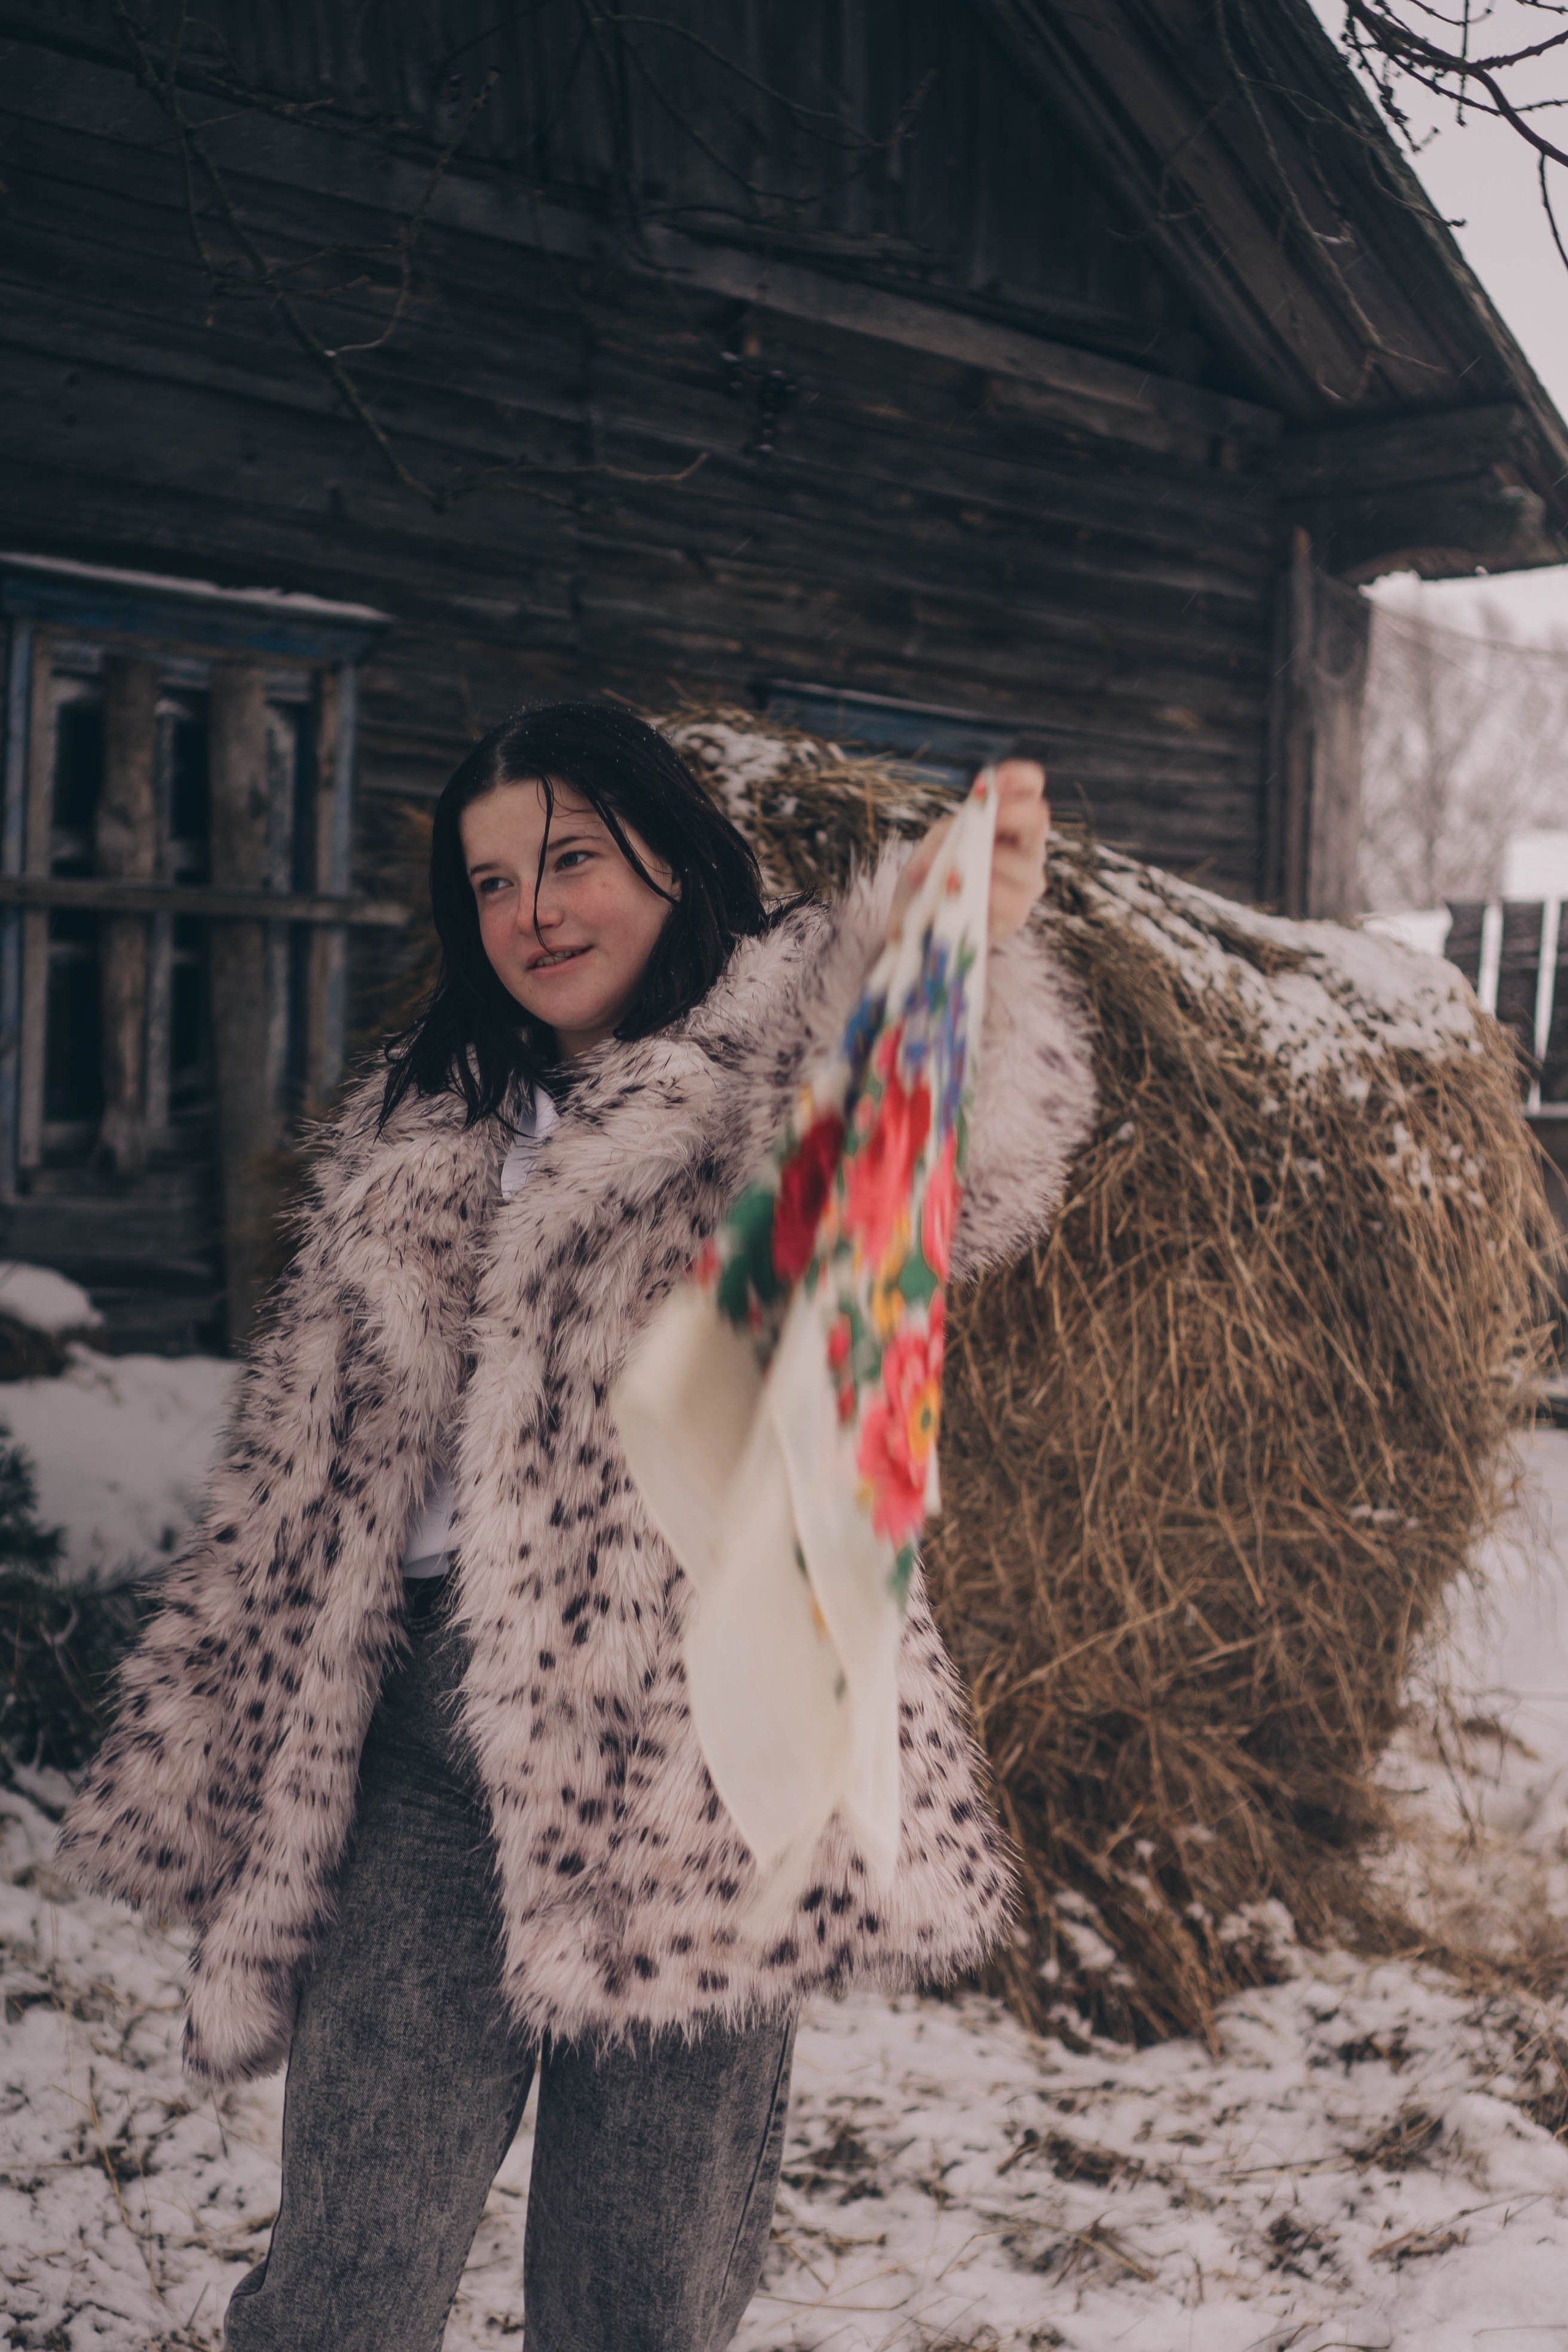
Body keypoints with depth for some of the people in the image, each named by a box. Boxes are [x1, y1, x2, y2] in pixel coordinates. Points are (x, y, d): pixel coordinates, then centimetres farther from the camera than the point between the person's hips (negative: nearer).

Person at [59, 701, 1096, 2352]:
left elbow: (950, 1175, -24)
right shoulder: (414, 1134, 17)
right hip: (427, 1742, 4)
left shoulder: (791, 1084, 2)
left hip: (694, 1758, -3)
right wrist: (224, 1780, 19)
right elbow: (296, 1475, 20)